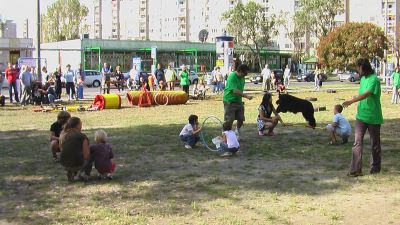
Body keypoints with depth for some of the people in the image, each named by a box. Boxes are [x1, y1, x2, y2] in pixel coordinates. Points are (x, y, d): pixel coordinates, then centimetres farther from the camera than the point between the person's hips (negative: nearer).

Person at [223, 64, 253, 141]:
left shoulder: (242, 77, 7)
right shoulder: (232, 77, -21)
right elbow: (235, 91, -30)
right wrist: (246, 96, -32)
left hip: (238, 101, 8)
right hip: (230, 101, -8)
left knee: (241, 119, 7)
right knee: (229, 120, -4)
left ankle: (237, 133, 31)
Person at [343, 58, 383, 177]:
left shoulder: (374, 79, -16)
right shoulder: (363, 79, 10)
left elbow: (367, 94, -30)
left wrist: (351, 101, -36)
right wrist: (356, 98, 3)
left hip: (373, 117, -6)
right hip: (361, 116, 7)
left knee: (375, 143, 9)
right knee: (357, 142, -4)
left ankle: (375, 167, 26)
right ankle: (355, 169, -6)